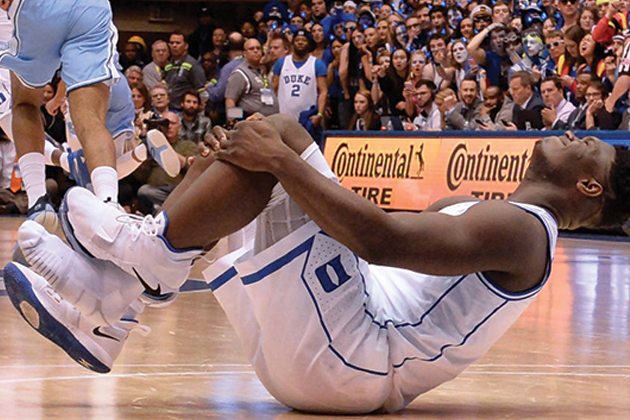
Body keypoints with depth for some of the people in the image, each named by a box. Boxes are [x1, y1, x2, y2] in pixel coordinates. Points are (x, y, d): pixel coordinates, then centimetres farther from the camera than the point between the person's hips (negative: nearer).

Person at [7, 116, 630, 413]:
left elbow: (381, 239, -22)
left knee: (277, 135, -14)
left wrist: (281, 160, -17)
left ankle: (141, 250, -8)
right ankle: (106, 293, 2)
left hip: (352, 360, -9)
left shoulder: (519, 228, -7)